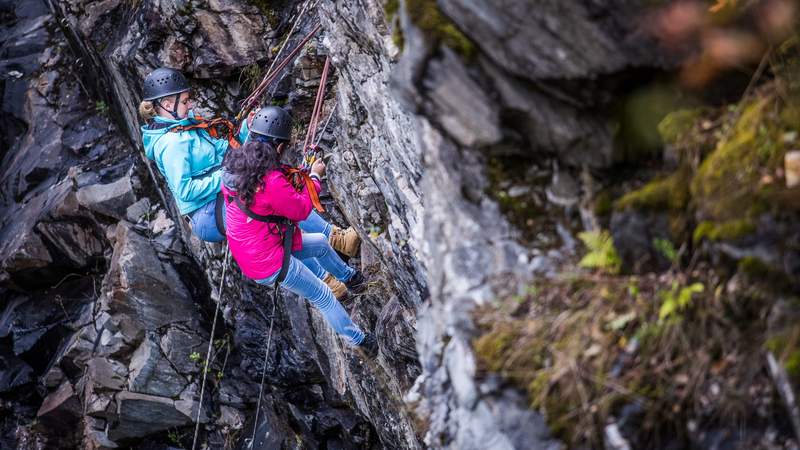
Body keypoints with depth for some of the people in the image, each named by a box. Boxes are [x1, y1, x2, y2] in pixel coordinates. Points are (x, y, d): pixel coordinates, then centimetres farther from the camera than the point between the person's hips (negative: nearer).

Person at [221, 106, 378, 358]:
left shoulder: (234, 164, -8)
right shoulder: (272, 181, -33)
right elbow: (302, 210, -16)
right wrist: (314, 177, -3)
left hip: (244, 251, 9)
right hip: (268, 264, -8)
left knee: (320, 243, 27)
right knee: (323, 297, 10)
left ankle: (348, 276, 52)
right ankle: (359, 341, 26)